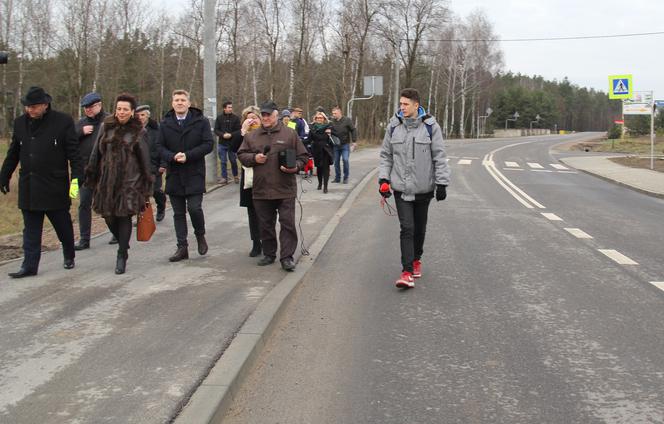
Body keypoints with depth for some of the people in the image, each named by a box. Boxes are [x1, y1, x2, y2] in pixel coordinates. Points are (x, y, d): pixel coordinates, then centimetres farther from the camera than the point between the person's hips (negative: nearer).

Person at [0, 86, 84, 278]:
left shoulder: (63, 122, -8)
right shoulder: (20, 123, 7)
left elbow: (74, 152, -8)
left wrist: (76, 178, -15)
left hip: (55, 186, -4)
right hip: (28, 187, 4)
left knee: (63, 225, 10)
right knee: (31, 229, 6)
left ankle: (69, 256, 32)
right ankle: (29, 266, 11)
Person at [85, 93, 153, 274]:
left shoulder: (138, 131, 1)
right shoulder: (106, 127, 9)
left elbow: (144, 158, 2)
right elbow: (96, 152, 12)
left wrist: (147, 183, -1)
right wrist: (91, 175, 9)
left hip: (129, 181, -3)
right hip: (107, 180, 3)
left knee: (124, 216, -5)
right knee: (109, 215, 4)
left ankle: (122, 256, 4)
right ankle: (123, 244, 29)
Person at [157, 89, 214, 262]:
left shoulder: (201, 121, -2)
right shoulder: (165, 124, 7)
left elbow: (208, 144, -8)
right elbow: (160, 147, 4)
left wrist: (188, 155, -17)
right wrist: (172, 157, -17)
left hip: (194, 174, -3)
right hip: (174, 174, 3)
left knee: (194, 208, -12)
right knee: (178, 213, 7)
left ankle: (200, 235, 17)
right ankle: (182, 247, 16)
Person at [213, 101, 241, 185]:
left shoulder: (236, 118, -1)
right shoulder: (219, 118, 3)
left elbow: (239, 130, -4)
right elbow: (216, 130, 3)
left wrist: (231, 134, -18)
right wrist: (223, 135, -15)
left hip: (232, 143, -1)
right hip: (222, 143, 1)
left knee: (233, 161, 6)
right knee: (223, 162, 4)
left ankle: (235, 176, 23)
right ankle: (224, 178, 10)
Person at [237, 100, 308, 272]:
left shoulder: (290, 134, 2)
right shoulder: (251, 136, 10)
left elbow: (303, 156, 5)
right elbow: (241, 155, 12)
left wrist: (295, 167, -14)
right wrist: (254, 158, -6)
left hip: (285, 189, -3)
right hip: (261, 190, 3)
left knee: (287, 223, -4)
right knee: (265, 224, 12)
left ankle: (287, 257, 1)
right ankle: (269, 254, 25)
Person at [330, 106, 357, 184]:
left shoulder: (347, 120, -5)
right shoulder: (332, 121, -1)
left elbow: (353, 130, -1)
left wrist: (354, 141, -5)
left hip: (345, 144, -3)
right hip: (336, 145, 3)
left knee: (345, 160, -11)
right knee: (336, 161, 6)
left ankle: (346, 178, 1)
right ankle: (337, 178, 18)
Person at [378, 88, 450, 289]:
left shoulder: (430, 126, -4)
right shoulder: (394, 126, 2)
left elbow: (439, 156, -2)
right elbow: (386, 155, 10)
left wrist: (442, 182, -6)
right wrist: (383, 178, 1)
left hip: (424, 187, 0)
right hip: (401, 187, 0)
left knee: (420, 228, 13)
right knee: (407, 228, -9)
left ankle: (416, 259, 37)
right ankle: (407, 272, -10)